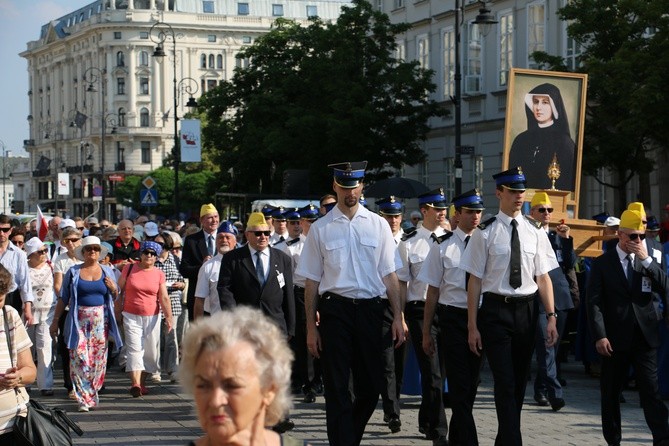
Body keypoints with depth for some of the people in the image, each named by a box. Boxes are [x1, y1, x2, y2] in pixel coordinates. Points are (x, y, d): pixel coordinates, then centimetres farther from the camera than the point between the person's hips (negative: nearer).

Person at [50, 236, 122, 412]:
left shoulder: (107, 272, 11)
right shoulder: (73, 272, 5)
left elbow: (115, 298, 18)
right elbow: (63, 298, 7)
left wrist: (114, 289, -4)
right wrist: (55, 321, 3)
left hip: (101, 320, 2)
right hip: (79, 320, -2)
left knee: (98, 358, 2)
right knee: (80, 358, -9)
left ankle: (93, 394, 15)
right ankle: (84, 399, -6)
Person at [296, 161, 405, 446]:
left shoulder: (378, 225, 7)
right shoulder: (320, 229, 4)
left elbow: (389, 275, 7)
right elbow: (312, 281, 5)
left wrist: (398, 316, 0)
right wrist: (311, 326, 2)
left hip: (370, 308, 2)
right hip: (335, 309, -2)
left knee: (371, 385, 9)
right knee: (337, 388, 1)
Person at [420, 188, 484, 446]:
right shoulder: (443, 247, -2)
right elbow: (433, 291, 1)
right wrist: (426, 332, 2)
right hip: (453, 317, -3)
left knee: (471, 384, 13)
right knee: (459, 385, -6)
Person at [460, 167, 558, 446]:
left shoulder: (535, 232, 5)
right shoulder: (485, 233, -5)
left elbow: (543, 277, 6)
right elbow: (475, 280, -4)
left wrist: (551, 317, -2)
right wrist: (472, 326, -6)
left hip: (526, 310, 4)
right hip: (496, 310, -4)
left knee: (519, 382, 12)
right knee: (505, 384, -8)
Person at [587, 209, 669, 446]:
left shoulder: (648, 262, 10)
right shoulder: (602, 264, 1)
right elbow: (594, 302, -4)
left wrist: (647, 260, -11)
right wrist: (599, 336, -14)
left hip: (645, 336, 1)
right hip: (616, 338, -1)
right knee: (611, 392, 7)